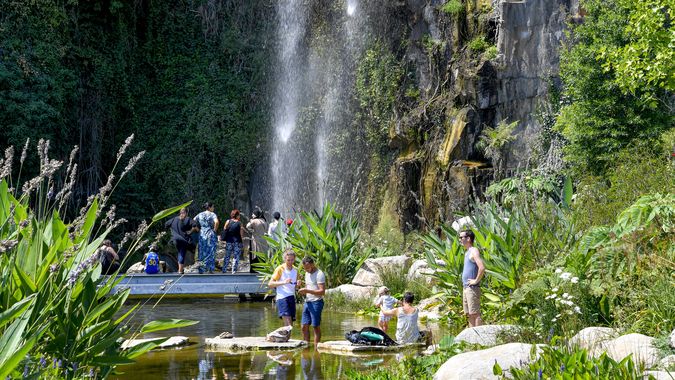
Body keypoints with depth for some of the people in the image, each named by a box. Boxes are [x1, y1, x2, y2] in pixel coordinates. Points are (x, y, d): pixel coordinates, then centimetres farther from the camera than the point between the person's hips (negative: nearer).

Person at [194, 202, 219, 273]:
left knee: (202, 253, 9)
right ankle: (210, 270, 1)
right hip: (210, 235, -4)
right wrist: (214, 230, -9)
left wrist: (198, 229, 10)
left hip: (202, 235, 4)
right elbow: (216, 222, -23)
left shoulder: (200, 214, 8)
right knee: (211, 252, 2)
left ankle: (201, 270, 9)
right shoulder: (212, 214, -6)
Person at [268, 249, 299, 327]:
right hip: (282, 297, -6)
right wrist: (283, 282, -21)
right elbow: (270, 284, -8)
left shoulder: (295, 270, 14)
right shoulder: (280, 269, -4)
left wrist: (297, 284, 2)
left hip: (292, 297, 6)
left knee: (287, 325, 4)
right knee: (288, 325, -18)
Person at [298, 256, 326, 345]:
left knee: (316, 326, -5)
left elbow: (322, 291, -19)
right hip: (307, 302, 8)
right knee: (304, 326, 5)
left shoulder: (319, 274, -11)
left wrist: (307, 291, -23)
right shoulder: (307, 274, 16)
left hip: (316, 302, -8)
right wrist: (303, 291, 4)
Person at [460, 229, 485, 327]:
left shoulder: (474, 251, -12)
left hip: (472, 288, -10)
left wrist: (476, 281, -18)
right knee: (470, 315, 10)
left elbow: (482, 268, -26)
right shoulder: (467, 252, 18)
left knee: (475, 314, -10)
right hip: (466, 288, 10)